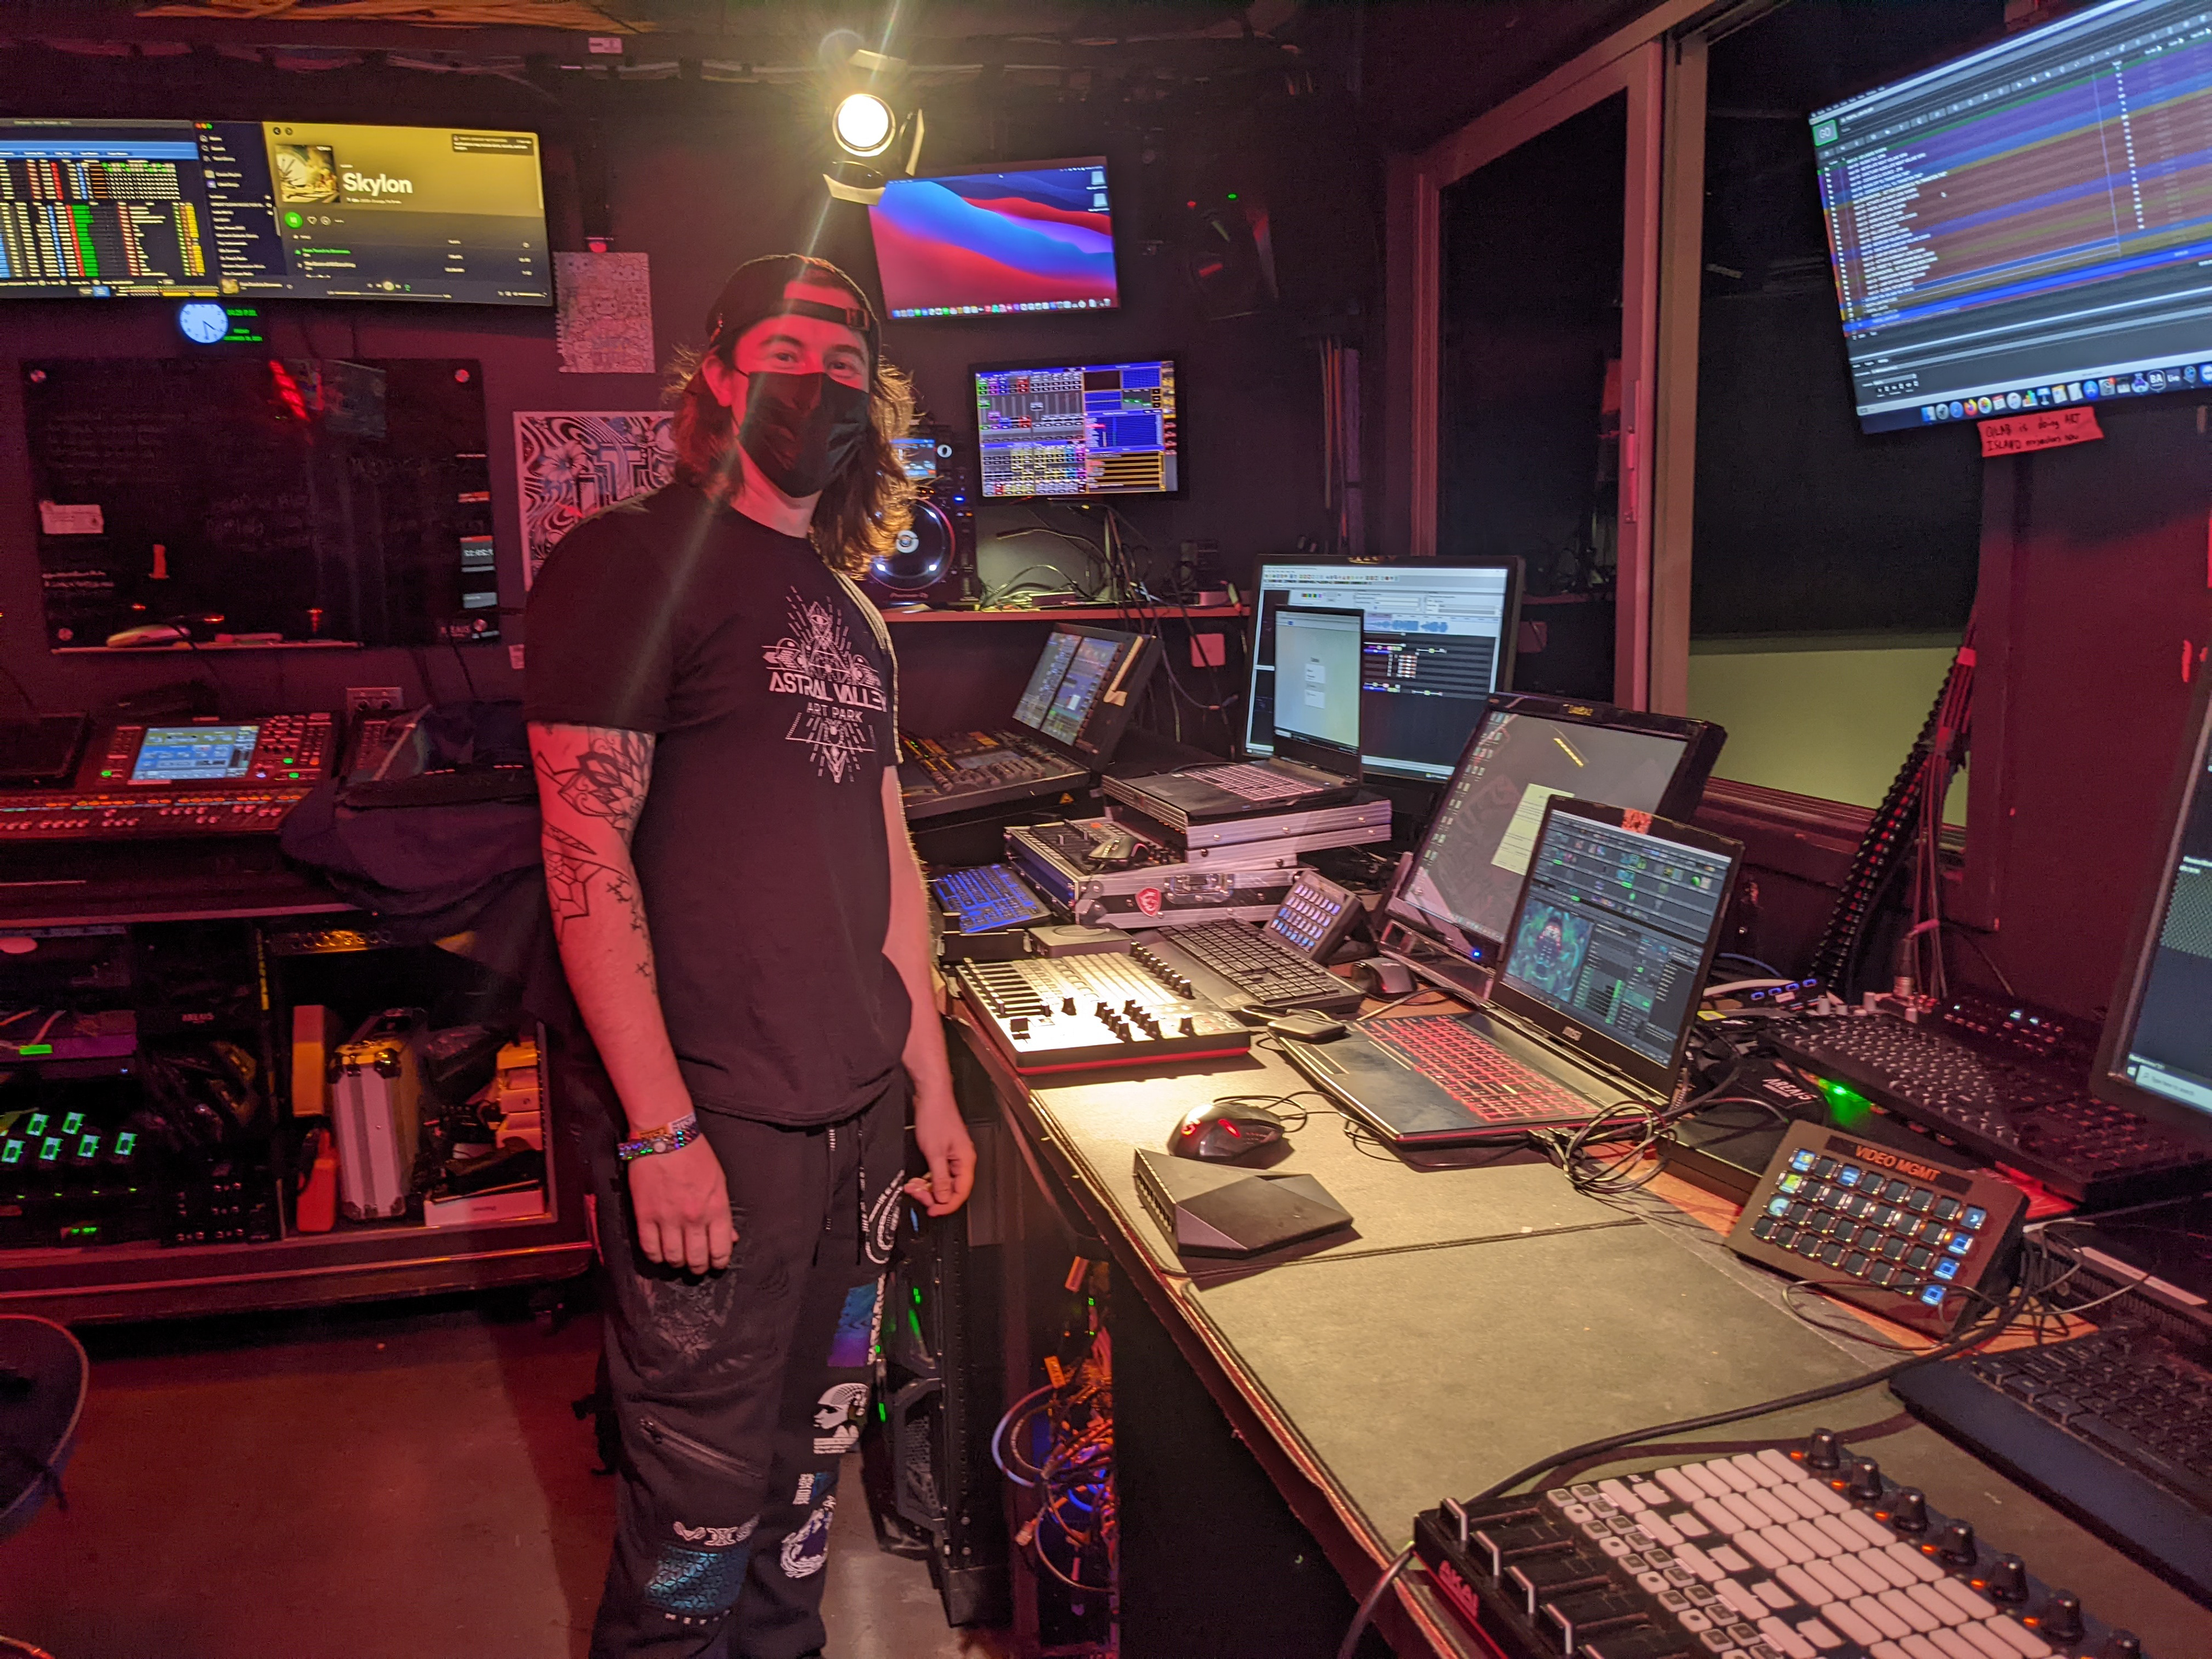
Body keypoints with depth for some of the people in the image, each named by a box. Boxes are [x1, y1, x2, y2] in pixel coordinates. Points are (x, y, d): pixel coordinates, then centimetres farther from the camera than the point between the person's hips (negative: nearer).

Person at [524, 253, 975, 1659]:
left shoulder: (850, 609, 15)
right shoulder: (632, 563, -7)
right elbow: (587, 846, -14)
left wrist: (932, 1083, 15)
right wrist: (659, 1130, -19)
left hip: (862, 1115, 7)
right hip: (712, 1124, -7)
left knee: (814, 1450, 19)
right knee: (706, 1491, 5)